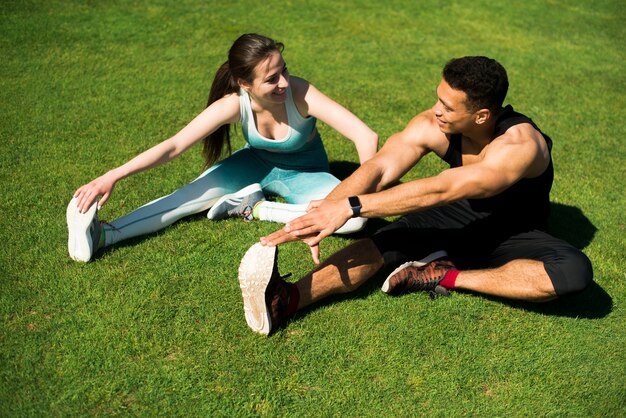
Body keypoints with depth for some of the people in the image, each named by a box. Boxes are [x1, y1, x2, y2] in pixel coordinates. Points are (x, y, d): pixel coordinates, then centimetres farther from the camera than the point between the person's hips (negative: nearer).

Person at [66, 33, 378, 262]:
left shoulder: (300, 94, -35)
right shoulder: (234, 104, -28)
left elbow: (366, 136, -37)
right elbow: (174, 145, -29)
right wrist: (112, 176, -38)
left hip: (303, 173, -1)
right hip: (256, 165, 1)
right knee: (193, 195, -21)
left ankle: (255, 209, -26)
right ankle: (103, 234, -25)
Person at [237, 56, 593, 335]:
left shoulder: (520, 144, -34)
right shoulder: (432, 126, -20)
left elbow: (437, 191, -42)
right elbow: (378, 170, -30)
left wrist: (350, 207, -46)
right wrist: (322, 213, -47)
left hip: (513, 235, -2)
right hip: (459, 219, 3)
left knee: (575, 271, -34)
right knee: (382, 243, -24)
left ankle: (448, 277, -26)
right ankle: (287, 301, -44)